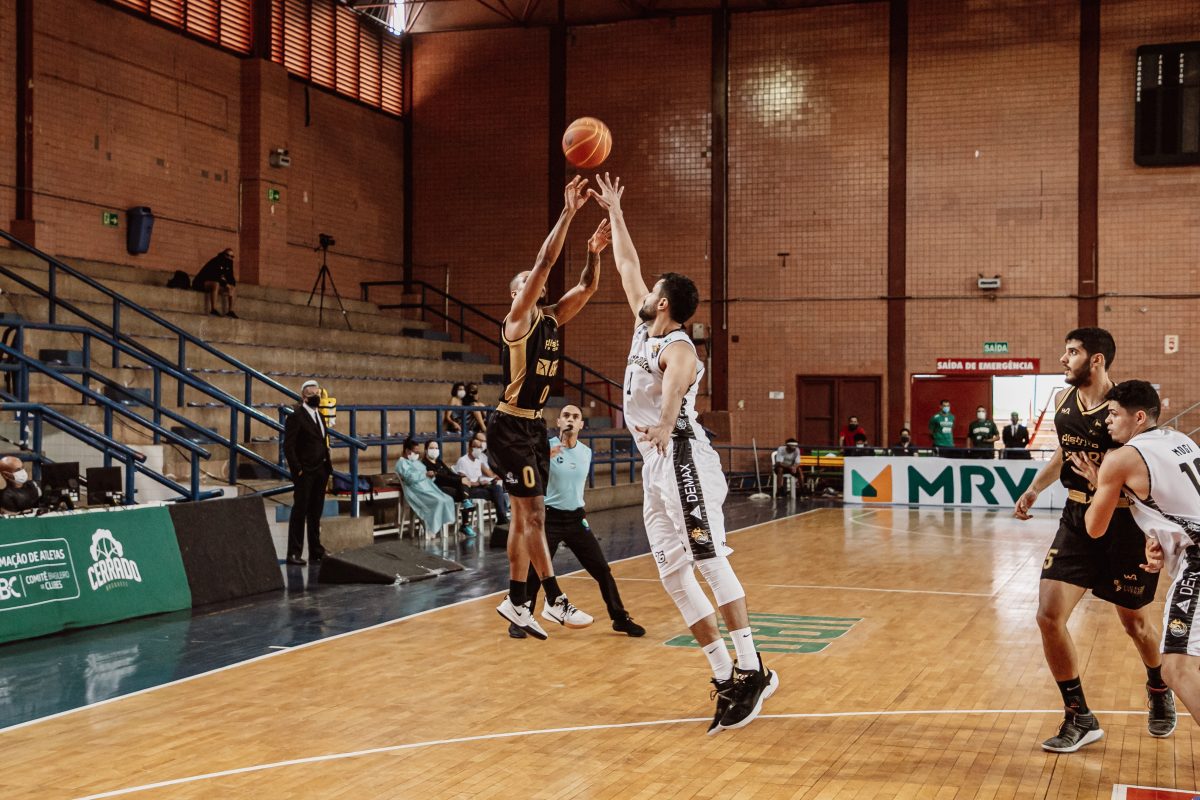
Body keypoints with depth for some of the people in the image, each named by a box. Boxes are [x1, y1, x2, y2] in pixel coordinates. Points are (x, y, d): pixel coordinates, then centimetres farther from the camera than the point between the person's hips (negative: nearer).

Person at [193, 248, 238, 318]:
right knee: (216, 284, -39)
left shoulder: (229, 263, 3)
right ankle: (213, 309, -44)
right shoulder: (216, 261, -20)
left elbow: (230, 276, 5)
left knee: (233, 288, 2)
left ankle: (230, 311, -3)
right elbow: (214, 276, -29)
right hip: (202, 283, -9)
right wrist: (225, 284, -30)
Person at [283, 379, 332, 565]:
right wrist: (297, 469, -16)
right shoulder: (296, 416, -8)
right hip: (305, 473, -7)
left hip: (320, 472, 7)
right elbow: (288, 446, -13)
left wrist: (328, 465, 11)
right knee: (300, 512, -3)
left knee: (316, 512, 11)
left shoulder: (319, 416, 16)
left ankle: (316, 550, 17)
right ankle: (294, 553, 1)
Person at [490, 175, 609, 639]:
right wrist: (568, 212, -22)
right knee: (534, 514, -9)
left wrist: (595, 251, -9)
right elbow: (545, 262, -19)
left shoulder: (552, 320, 12)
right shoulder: (519, 319, -9)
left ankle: (516, 601, 16)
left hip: (534, 426, 8)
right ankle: (555, 600, -7)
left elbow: (587, 288, 9)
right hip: (510, 426, -8)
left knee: (524, 517, 10)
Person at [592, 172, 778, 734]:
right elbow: (627, 266, 30)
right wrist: (613, 213, 34)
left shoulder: (677, 345, -10)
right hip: (656, 465, 9)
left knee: (708, 559, -16)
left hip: (683, 457, -9)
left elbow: (676, 381, -35)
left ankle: (751, 670, -17)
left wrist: (665, 422, -55)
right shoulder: (645, 326, 17)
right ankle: (724, 677, 5)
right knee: (672, 571, 4)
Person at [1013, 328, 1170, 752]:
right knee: (1049, 616, -7)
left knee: (1135, 622, 13)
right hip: (1077, 521, 5)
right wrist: (1034, 488, 15)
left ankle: (1158, 690, 46)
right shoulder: (1063, 400, 3)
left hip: (1124, 522, -5)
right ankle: (1079, 718, 7)